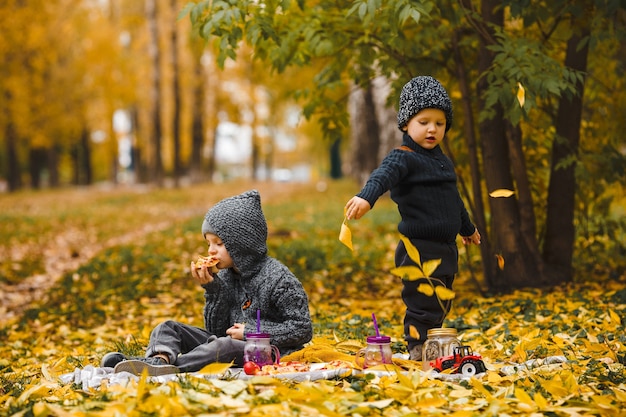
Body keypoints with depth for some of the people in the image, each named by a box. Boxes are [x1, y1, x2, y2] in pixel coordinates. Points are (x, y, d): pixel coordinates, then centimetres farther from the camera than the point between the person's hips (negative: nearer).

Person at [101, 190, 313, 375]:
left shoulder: (276, 277, -12)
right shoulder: (225, 277, 8)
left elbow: (302, 328, -13)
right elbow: (216, 330, 6)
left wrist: (251, 332, -16)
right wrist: (211, 289, -7)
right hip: (230, 343, 8)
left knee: (224, 345, -38)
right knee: (169, 327, -2)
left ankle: (165, 367, -51)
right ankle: (160, 358, -35)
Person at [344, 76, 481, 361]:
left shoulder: (443, 162, 18)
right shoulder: (403, 158, -9)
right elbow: (384, 175, -32)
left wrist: (467, 229, 47)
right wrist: (366, 197, -53)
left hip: (446, 249, 8)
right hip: (419, 249, -8)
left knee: (440, 306, 13)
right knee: (423, 305, -10)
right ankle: (417, 352, -2)